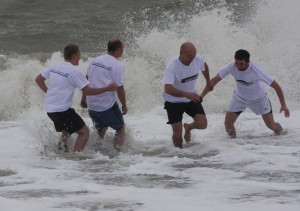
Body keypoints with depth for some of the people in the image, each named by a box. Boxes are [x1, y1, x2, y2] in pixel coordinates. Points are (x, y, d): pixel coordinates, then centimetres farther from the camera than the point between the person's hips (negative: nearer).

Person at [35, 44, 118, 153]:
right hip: (62, 110, -8)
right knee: (84, 132, 2)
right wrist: (107, 89, -7)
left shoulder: (54, 67, 8)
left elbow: (38, 79, 16)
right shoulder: (74, 71, -14)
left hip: (50, 109, 8)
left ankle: (63, 140, 7)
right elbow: (87, 91, -14)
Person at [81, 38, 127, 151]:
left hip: (91, 104, 6)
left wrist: (83, 98, 22)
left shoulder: (95, 60, 7)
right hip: (107, 105, -6)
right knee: (120, 127, 13)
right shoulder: (117, 66, -13)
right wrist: (124, 105, 0)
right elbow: (119, 88, -13)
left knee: (101, 129, 26)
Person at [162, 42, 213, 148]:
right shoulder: (172, 66, -31)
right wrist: (186, 94, -56)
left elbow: (204, 66, 12)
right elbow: (168, 89, -43)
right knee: (178, 134, -5)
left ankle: (188, 127, 25)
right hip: (174, 102, -4)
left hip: (192, 98, 4)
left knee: (202, 124, -11)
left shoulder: (197, 59, -15)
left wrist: (208, 82, 27)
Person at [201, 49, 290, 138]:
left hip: (259, 98, -2)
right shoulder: (231, 67, -29)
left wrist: (283, 105, -27)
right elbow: (214, 80, -16)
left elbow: (276, 86, -26)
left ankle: (280, 131, 34)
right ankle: (233, 138, 19)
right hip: (239, 97, 2)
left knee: (271, 126, -1)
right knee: (228, 123, -12)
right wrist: (201, 96, -20)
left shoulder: (257, 71, -35)